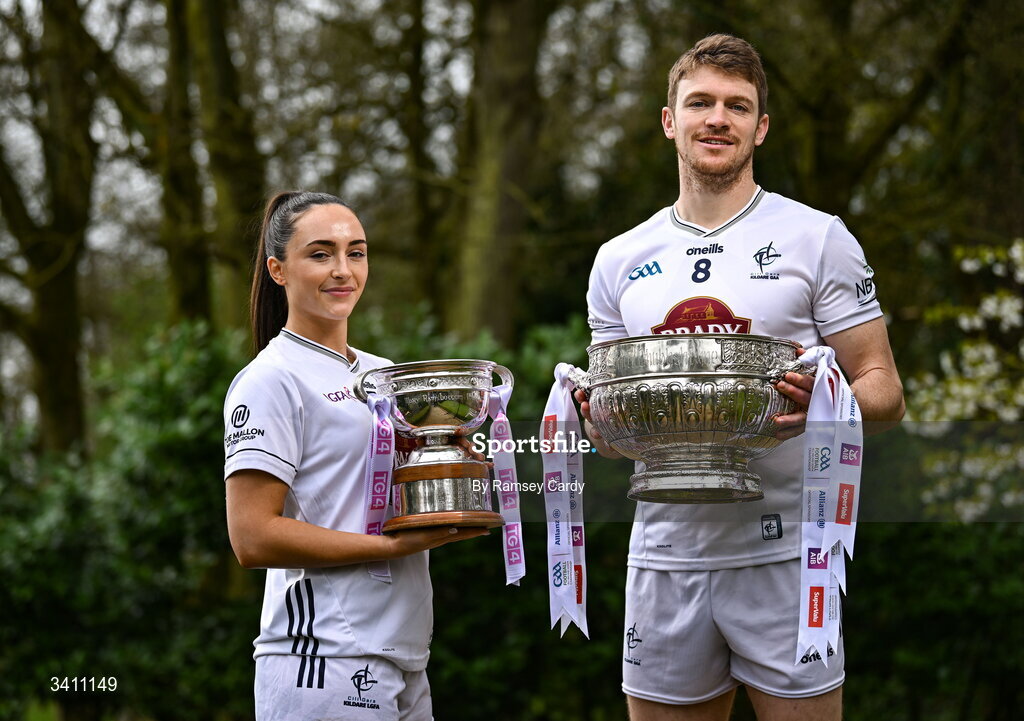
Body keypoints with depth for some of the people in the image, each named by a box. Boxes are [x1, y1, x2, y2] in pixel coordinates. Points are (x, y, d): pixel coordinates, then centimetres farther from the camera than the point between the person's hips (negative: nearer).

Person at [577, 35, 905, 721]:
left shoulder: (818, 238, 2)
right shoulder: (619, 261, 12)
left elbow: (885, 391, 1)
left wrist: (823, 404, -20)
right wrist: (602, 423, -4)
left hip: (783, 552, -3)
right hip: (666, 554, 3)